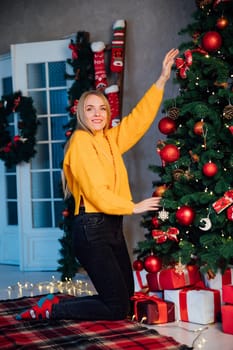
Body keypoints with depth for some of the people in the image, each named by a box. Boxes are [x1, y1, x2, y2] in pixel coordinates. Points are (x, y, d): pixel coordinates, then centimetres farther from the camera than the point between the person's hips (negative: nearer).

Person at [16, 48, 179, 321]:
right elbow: (96, 192, -16)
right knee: (117, 308, -7)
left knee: (125, 296, 10)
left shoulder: (111, 139, 13)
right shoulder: (81, 142, -10)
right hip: (92, 229, -9)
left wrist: (162, 80, 11)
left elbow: (140, 117, 16)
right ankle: (50, 310, 5)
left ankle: (55, 302, 17)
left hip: (112, 226, 9)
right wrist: (133, 206, -5)